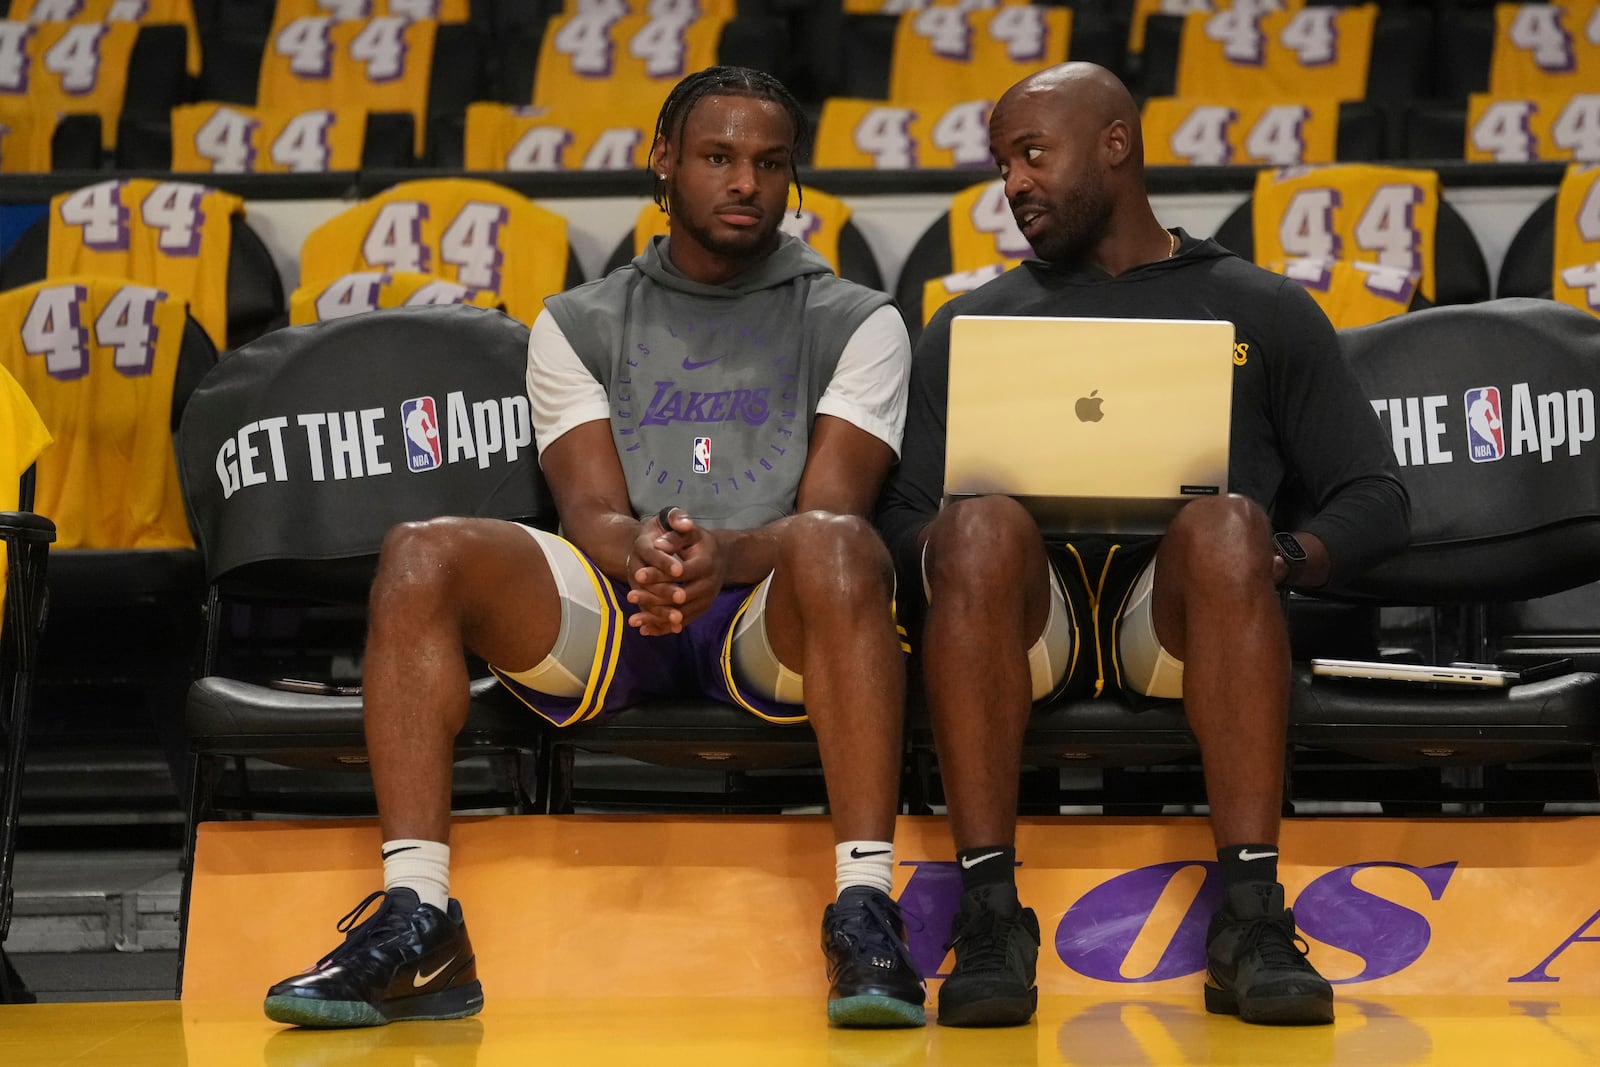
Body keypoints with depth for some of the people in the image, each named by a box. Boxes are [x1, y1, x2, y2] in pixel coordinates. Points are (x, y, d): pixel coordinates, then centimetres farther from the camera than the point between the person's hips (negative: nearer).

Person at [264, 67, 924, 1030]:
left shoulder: (858, 322, 13)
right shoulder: (580, 324, 19)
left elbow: (832, 509, -2)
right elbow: (591, 509, 5)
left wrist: (725, 553, -25)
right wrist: (641, 552, -22)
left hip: (772, 621, -2)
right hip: (610, 615, 2)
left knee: (836, 546, -37)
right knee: (423, 554, -24)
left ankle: (865, 914, -40)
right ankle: (418, 927, -30)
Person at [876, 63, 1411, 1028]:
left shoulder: (1265, 309, 23)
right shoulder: (973, 323, 27)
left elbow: (1376, 498, 15)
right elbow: (904, 516, 15)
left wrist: (1290, 561, -7)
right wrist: (947, 548, -10)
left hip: (1180, 614, -1)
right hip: (1032, 606, 1)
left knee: (1227, 523, -35)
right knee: (980, 524, -34)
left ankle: (1251, 915, -40)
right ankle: (990, 913, -38)